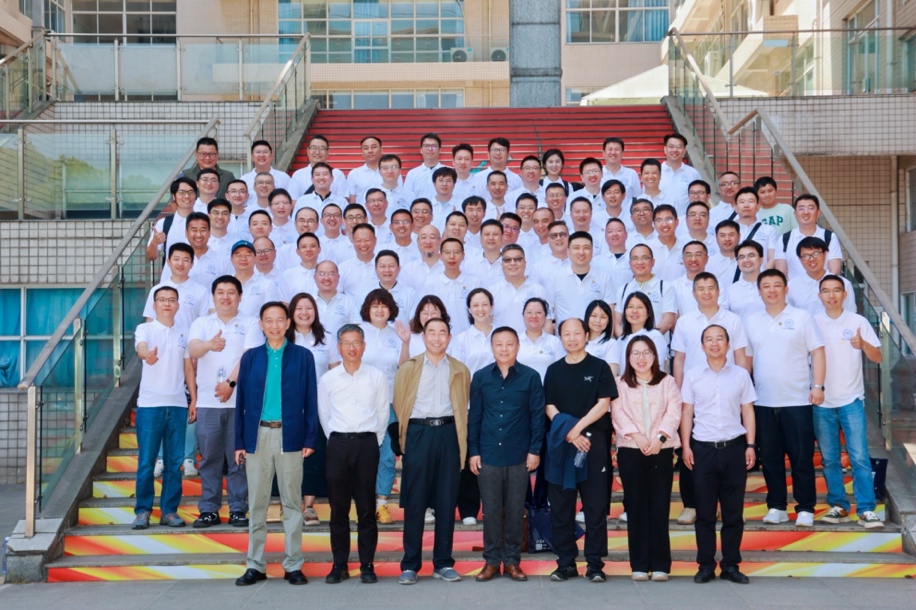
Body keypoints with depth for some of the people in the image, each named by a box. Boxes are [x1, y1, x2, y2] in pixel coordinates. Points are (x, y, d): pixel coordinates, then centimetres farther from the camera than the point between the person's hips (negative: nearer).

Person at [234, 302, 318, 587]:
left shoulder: (303, 356, 4)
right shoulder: (250, 357, 8)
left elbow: (311, 400, 2)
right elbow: (241, 400, 7)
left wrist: (310, 439, -5)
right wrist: (239, 442, 2)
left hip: (290, 437, -1)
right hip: (257, 436, 2)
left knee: (291, 503, 4)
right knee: (257, 503, 6)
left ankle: (293, 565, 11)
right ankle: (256, 565, 14)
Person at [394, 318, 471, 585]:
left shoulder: (461, 371, 12)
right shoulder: (408, 368, 9)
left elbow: (464, 409, 13)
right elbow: (399, 405, 9)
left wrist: (462, 441, 6)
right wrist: (404, 439, 7)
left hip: (448, 435, 1)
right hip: (418, 434, -1)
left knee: (447, 502, 4)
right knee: (414, 502, -1)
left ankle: (443, 563, 12)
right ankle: (410, 564, 5)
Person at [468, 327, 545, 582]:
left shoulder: (530, 377, -1)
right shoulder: (480, 377, 3)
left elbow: (537, 415, 0)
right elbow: (474, 416, 6)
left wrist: (535, 450, -4)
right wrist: (473, 451, 2)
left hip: (519, 456, -1)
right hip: (488, 455, 1)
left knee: (515, 510, 6)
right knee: (490, 510, 6)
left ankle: (512, 560, 16)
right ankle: (491, 561, 15)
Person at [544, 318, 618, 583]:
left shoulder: (599, 367, 3)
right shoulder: (554, 370, 10)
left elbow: (604, 404, -4)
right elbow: (550, 407, 4)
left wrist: (578, 428, -13)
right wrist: (569, 434, -11)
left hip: (592, 442, -2)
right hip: (560, 444, 3)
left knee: (595, 505, -1)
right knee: (561, 506, 4)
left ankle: (595, 563, 5)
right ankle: (565, 562, 12)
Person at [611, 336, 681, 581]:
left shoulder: (667, 382, 10)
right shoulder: (620, 384, 10)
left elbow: (673, 412, -1)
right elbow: (618, 413, -2)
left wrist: (660, 437, -15)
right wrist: (636, 436, -16)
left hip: (661, 450, 0)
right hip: (630, 451, 0)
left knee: (660, 506, -2)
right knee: (636, 506, 1)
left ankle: (660, 564, 3)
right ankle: (639, 564, 5)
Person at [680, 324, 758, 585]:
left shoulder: (740, 375, 6)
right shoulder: (692, 376, 5)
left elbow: (748, 412, 8)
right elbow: (686, 412, 6)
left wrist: (751, 445, 1)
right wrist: (685, 445, -1)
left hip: (734, 447, 1)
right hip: (703, 448, -1)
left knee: (734, 511, 4)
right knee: (704, 511, 2)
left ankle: (731, 565, 13)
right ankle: (706, 565, 10)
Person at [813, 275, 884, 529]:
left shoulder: (858, 322, 1)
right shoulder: (812, 323, 3)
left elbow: (877, 357, 1)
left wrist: (863, 344, -19)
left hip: (851, 400, -2)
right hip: (822, 402, 2)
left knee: (860, 457, -8)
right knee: (829, 459, 6)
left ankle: (866, 510, -5)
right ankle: (838, 506, 15)